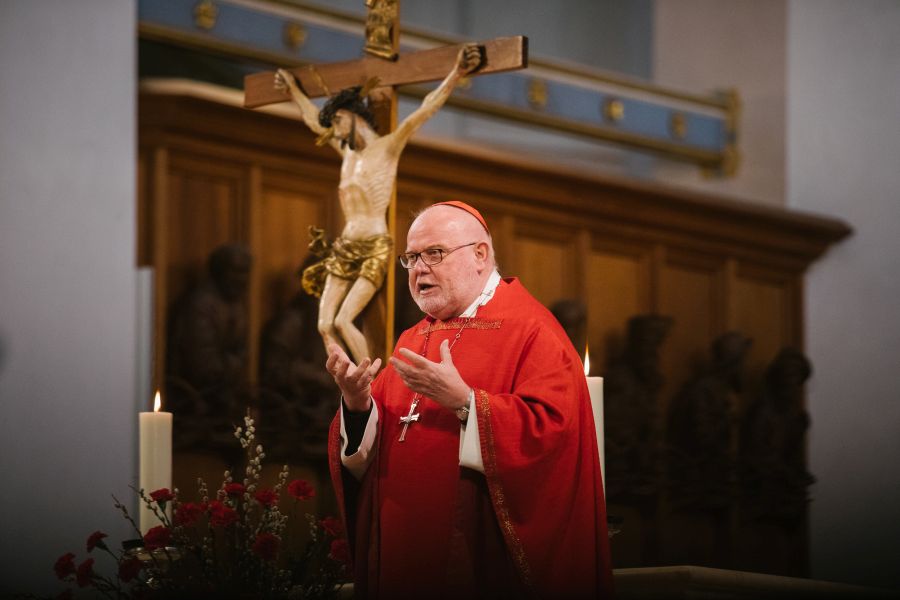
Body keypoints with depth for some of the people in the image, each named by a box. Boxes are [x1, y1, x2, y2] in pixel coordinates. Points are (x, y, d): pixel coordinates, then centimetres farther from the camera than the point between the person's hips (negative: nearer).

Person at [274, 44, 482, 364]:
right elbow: (314, 120, 36)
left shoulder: (388, 146, -3)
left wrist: (457, 72, -26)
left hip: (375, 248, -7)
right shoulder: (346, 150, 18)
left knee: (343, 321, -18)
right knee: (325, 325, -4)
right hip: (345, 248, 7)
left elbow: (426, 109, -15)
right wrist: (293, 89, 47)